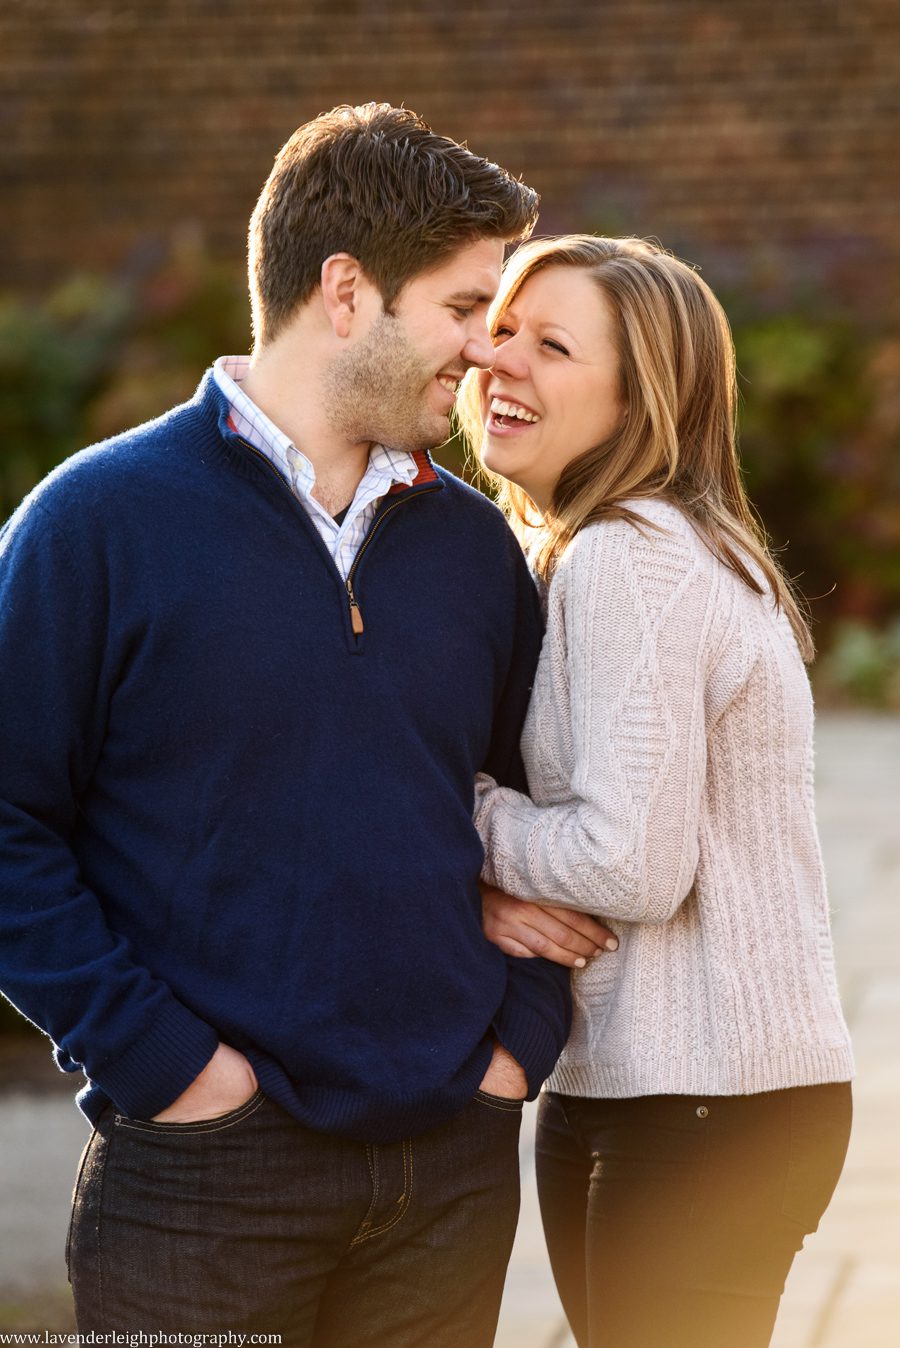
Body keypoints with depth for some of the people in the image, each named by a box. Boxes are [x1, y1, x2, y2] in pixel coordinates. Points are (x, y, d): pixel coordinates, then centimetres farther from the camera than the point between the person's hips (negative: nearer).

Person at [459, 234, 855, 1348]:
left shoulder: (627, 559, -18)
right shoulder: (571, 552, 13)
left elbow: (634, 865, -23)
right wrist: (489, 881, -5)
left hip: (702, 1109, -10)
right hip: (603, 1089, 10)